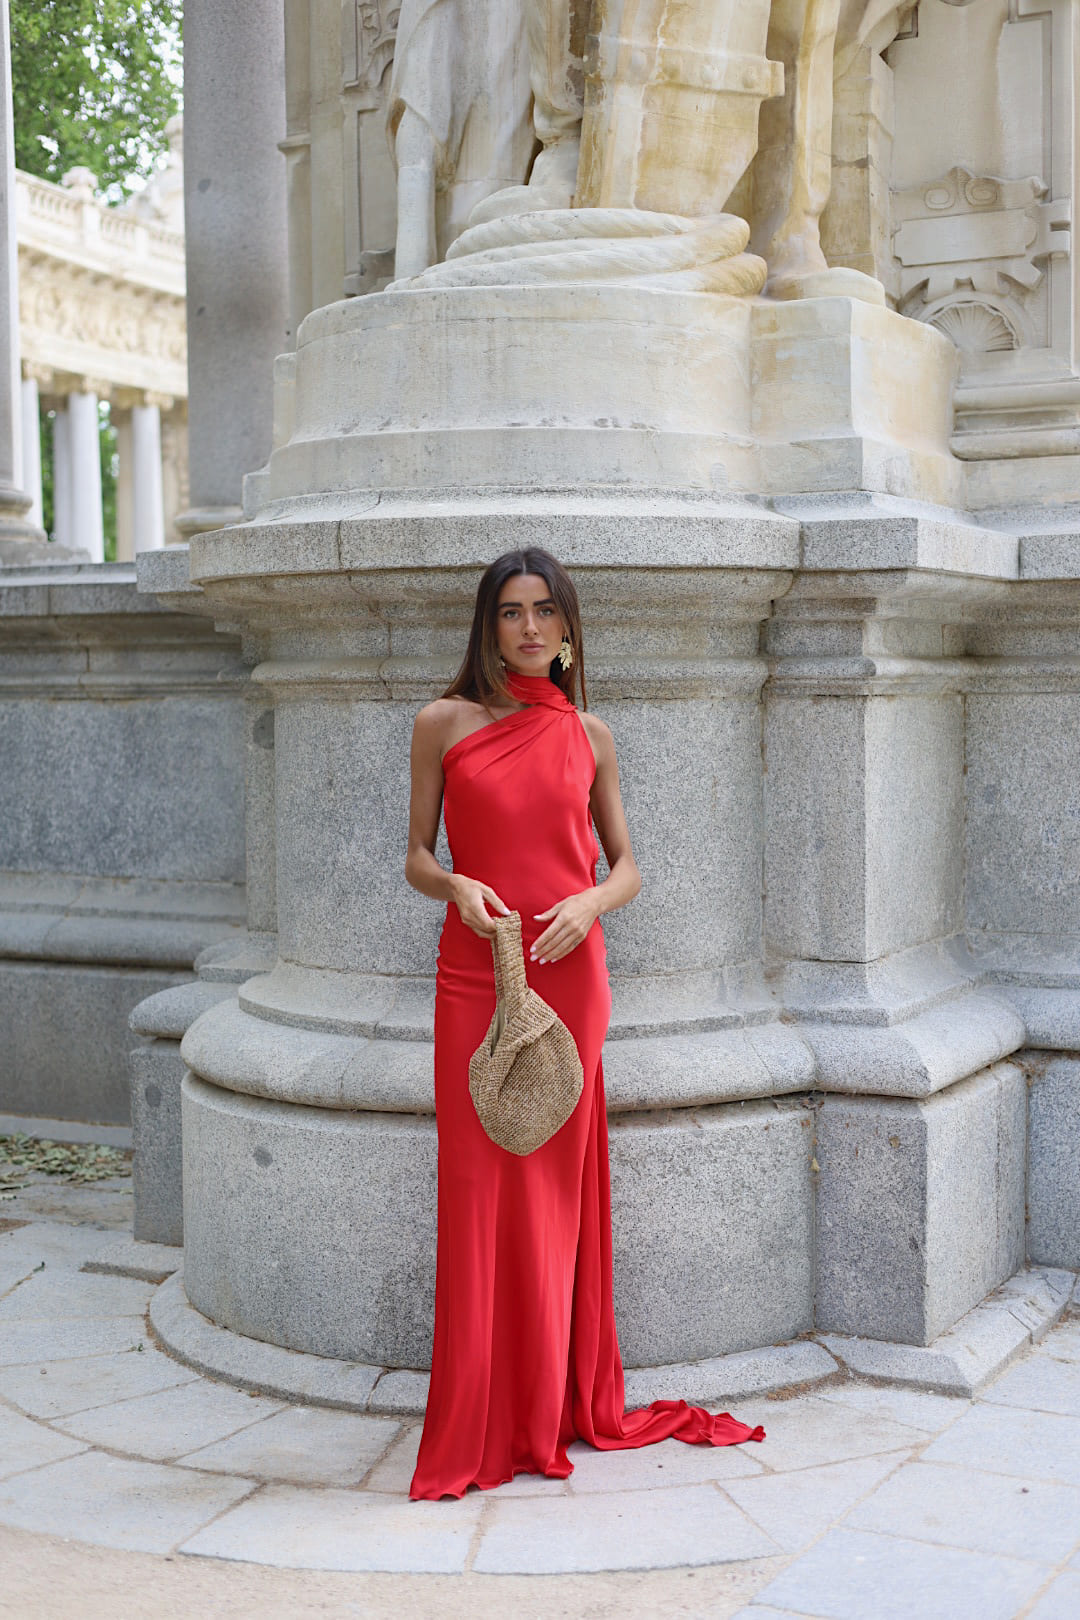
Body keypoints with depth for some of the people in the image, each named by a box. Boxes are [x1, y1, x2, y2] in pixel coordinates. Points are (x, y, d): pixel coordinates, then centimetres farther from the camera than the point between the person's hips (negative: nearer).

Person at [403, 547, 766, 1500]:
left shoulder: (588, 734, 9)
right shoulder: (444, 724, 4)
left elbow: (627, 867, 11)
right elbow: (418, 856, 7)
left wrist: (590, 902, -10)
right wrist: (457, 886, -14)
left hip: (570, 974, 1)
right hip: (474, 972, -1)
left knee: (559, 1187, 6)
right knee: (478, 1189, -1)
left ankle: (560, 1406, 21)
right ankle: (478, 1425, 11)